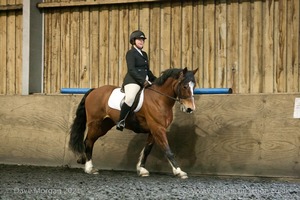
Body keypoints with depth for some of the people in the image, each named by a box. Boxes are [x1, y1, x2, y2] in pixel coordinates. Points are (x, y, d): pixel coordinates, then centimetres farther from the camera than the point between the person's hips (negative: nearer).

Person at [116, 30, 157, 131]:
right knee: (130, 98, -34)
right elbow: (131, 70, -14)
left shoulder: (144, 54, 22)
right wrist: (143, 81, -22)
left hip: (144, 81, 9)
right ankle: (120, 122, -25)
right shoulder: (130, 53, -3)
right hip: (132, 81, -9)